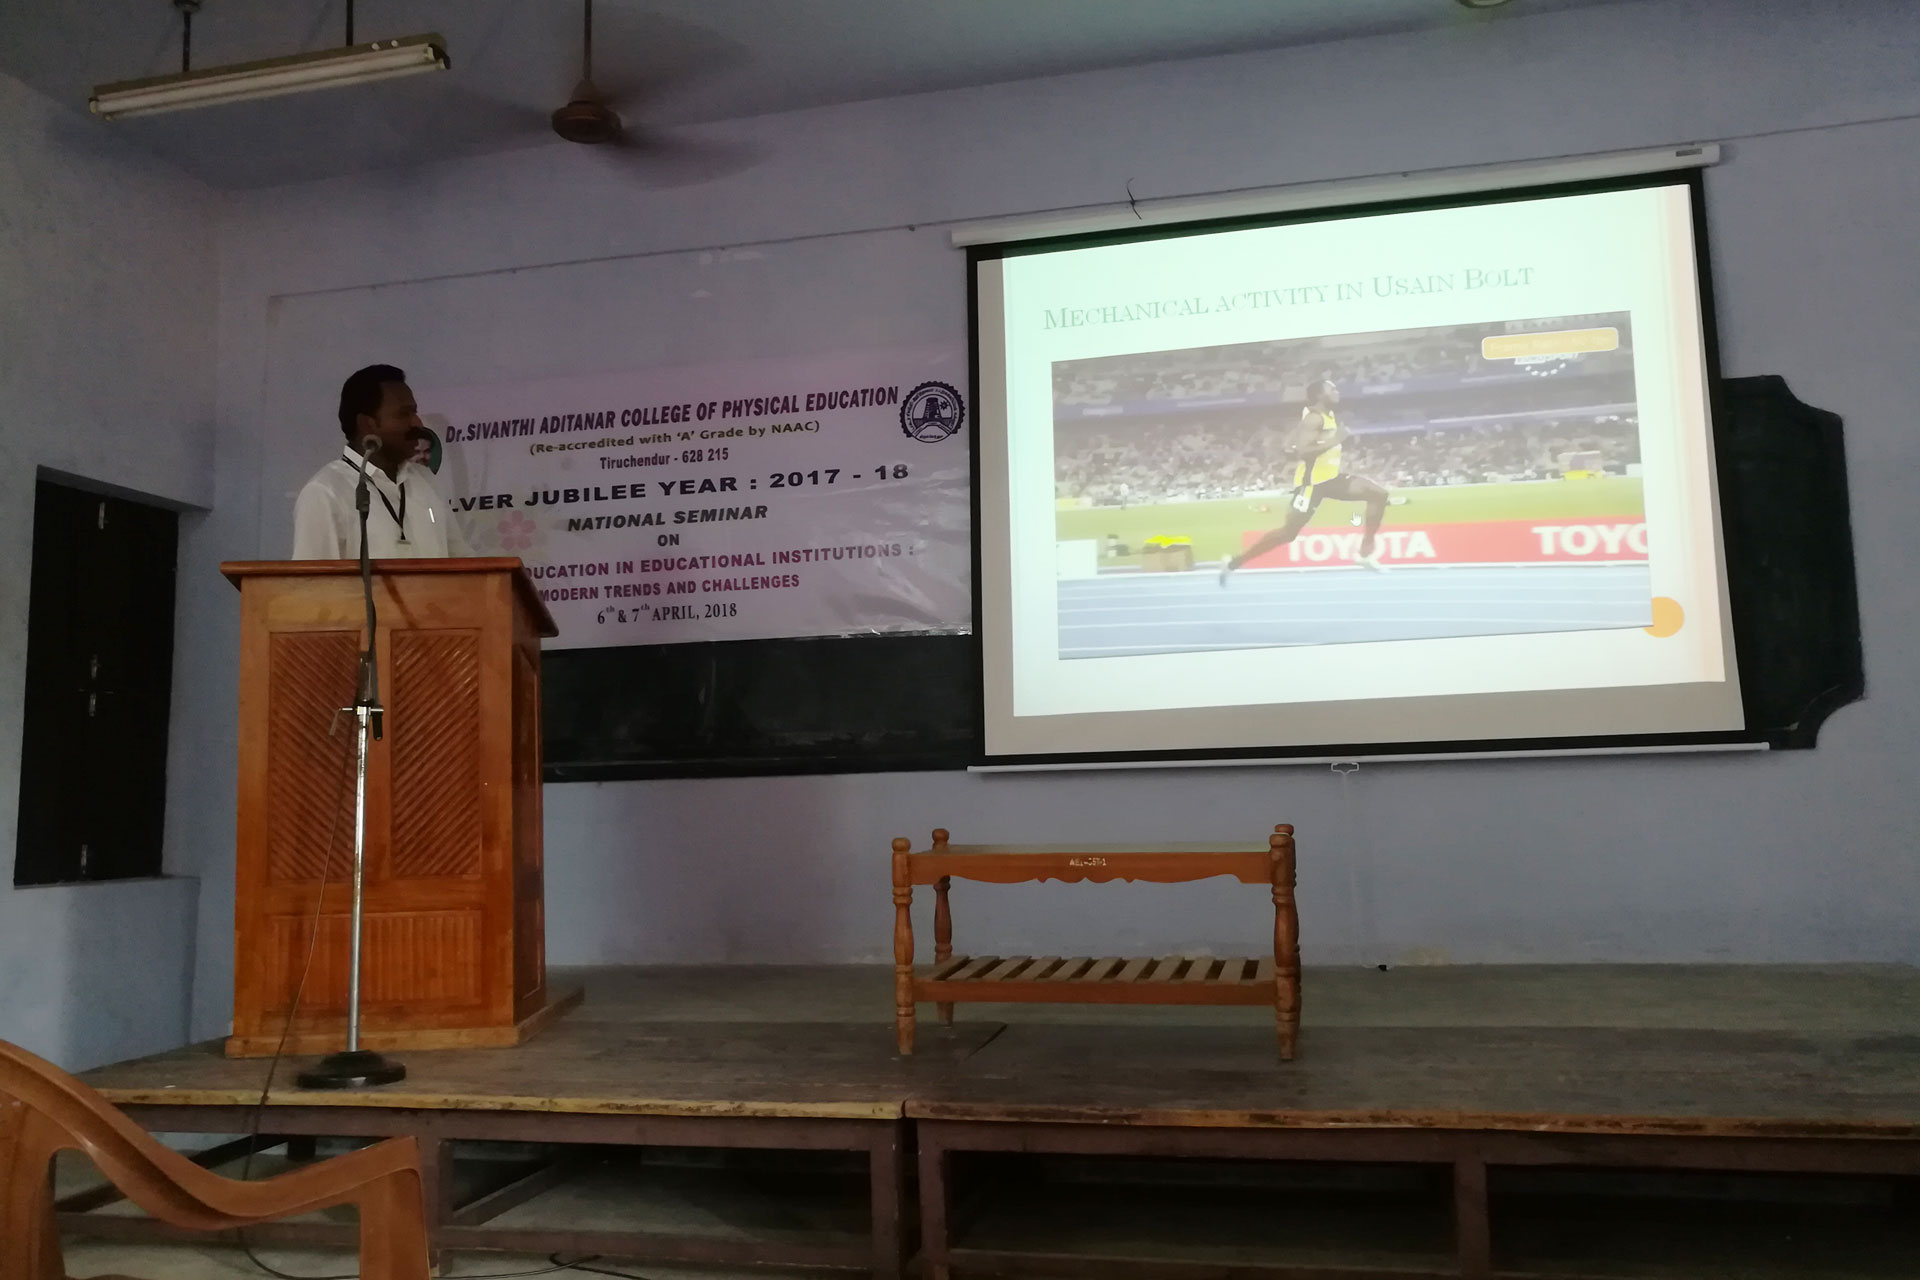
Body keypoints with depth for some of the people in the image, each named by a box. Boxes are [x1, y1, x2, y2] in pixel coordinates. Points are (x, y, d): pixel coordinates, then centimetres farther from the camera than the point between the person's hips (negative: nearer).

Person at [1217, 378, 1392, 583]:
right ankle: (1234, 562, 2)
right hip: (1311, 482, -9)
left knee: (1379, 494, 1)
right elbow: (1303, 450, -30)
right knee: (1288, 532, -7)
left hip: (1331, 478, 9)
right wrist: (1335, 440, -25)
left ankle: (1365, 553, 5)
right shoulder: (1314, 418, -16)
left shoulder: (1331, 416, 13)